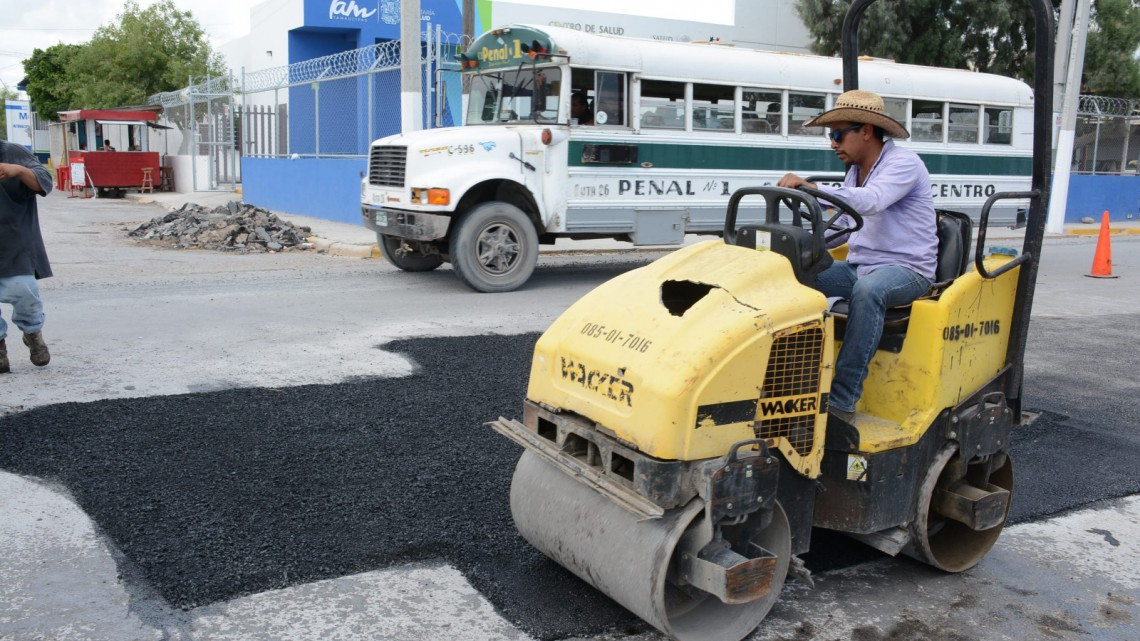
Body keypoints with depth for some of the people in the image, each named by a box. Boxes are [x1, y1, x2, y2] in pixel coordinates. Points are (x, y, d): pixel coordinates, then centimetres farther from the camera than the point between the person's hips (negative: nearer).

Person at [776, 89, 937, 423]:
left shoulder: (903, 163, -10)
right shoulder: (856, 170, 14)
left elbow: (871, 201, -31)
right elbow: (842, 225, 18)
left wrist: (811, 187, -41)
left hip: (907, 270, -7)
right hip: (859, 266, 8)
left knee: (867, 290, -40)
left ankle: (843, 401, -37)